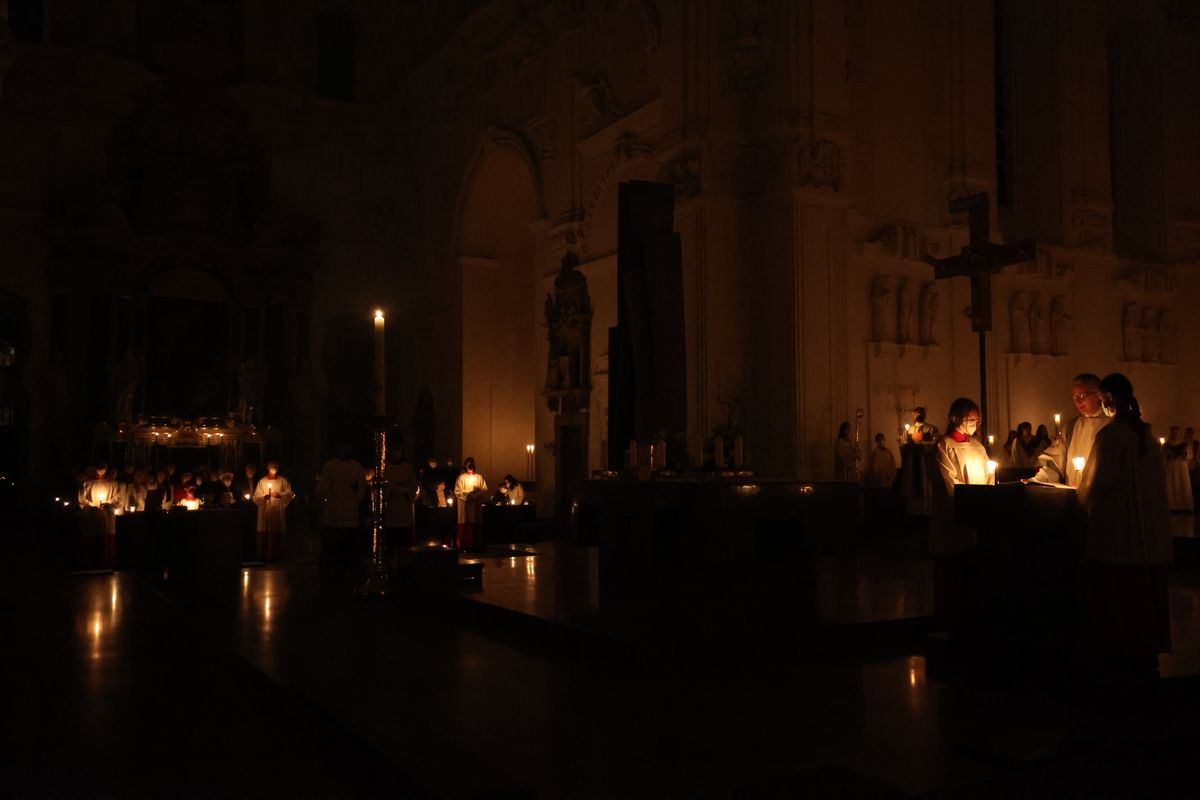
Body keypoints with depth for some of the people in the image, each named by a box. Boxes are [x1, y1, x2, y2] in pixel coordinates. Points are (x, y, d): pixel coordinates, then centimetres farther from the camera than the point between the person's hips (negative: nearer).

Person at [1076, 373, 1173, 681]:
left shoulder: (1110, 434, -16)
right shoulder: (1146, 434, 6)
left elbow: (1099, 482, -17)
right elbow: (1158, 481, 12)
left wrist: (1084, 499, 4)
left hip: (1115, 530, -7)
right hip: (1149, 532, 7)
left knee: (1111, 600, 3)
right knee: (1143, 595, 14)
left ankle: (1113, 662, 8)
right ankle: (1144, 659, 22)